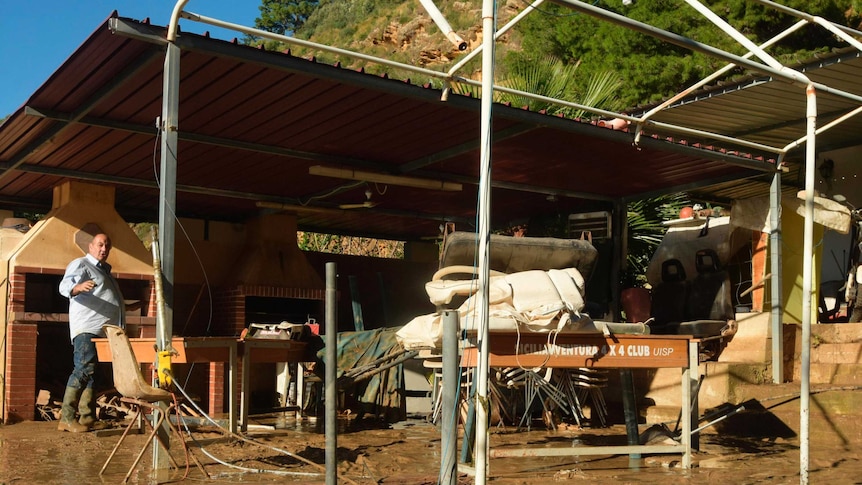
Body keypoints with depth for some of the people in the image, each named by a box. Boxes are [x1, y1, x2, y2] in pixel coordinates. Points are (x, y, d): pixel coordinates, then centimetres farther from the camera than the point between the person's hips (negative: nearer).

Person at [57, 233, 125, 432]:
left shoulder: (105, 270, 27)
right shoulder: (80, 264, 0)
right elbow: (65, 285, -19)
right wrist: (78, 287, -41)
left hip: (106, 332, 9)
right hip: (87, 330, -9)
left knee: (94, 375, 7)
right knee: (84, 370, -16)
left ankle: (87, 419, 8)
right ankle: (67, 419, -14)